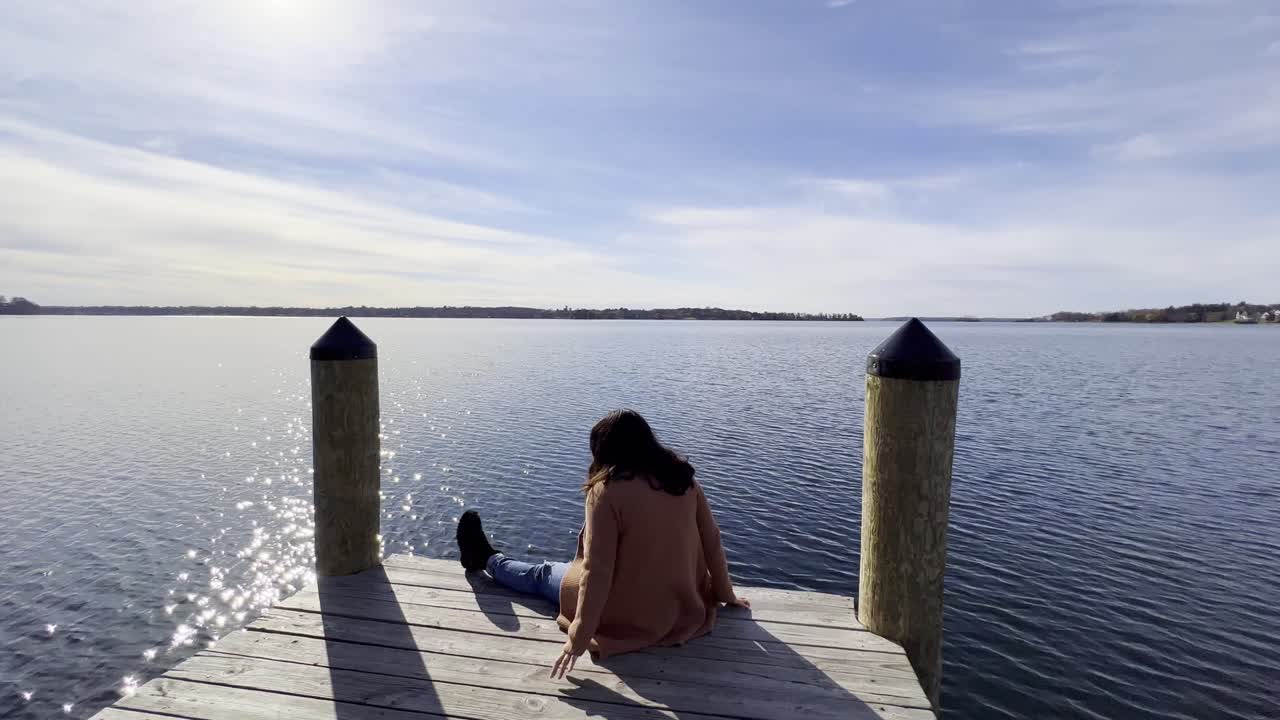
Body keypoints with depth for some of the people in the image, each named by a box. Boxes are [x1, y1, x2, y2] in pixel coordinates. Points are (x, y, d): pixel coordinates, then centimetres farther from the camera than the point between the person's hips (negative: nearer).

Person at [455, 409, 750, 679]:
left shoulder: (608, 490, -23)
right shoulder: (683, 478, -6)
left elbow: (597, 570, -25)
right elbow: (712, 541, 0)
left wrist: (579, 638, -16)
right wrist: (725, 594, 15)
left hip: (629, 618, -4)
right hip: (685, 608, 5)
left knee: (543, 575, 21)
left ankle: (487, 559, 44)